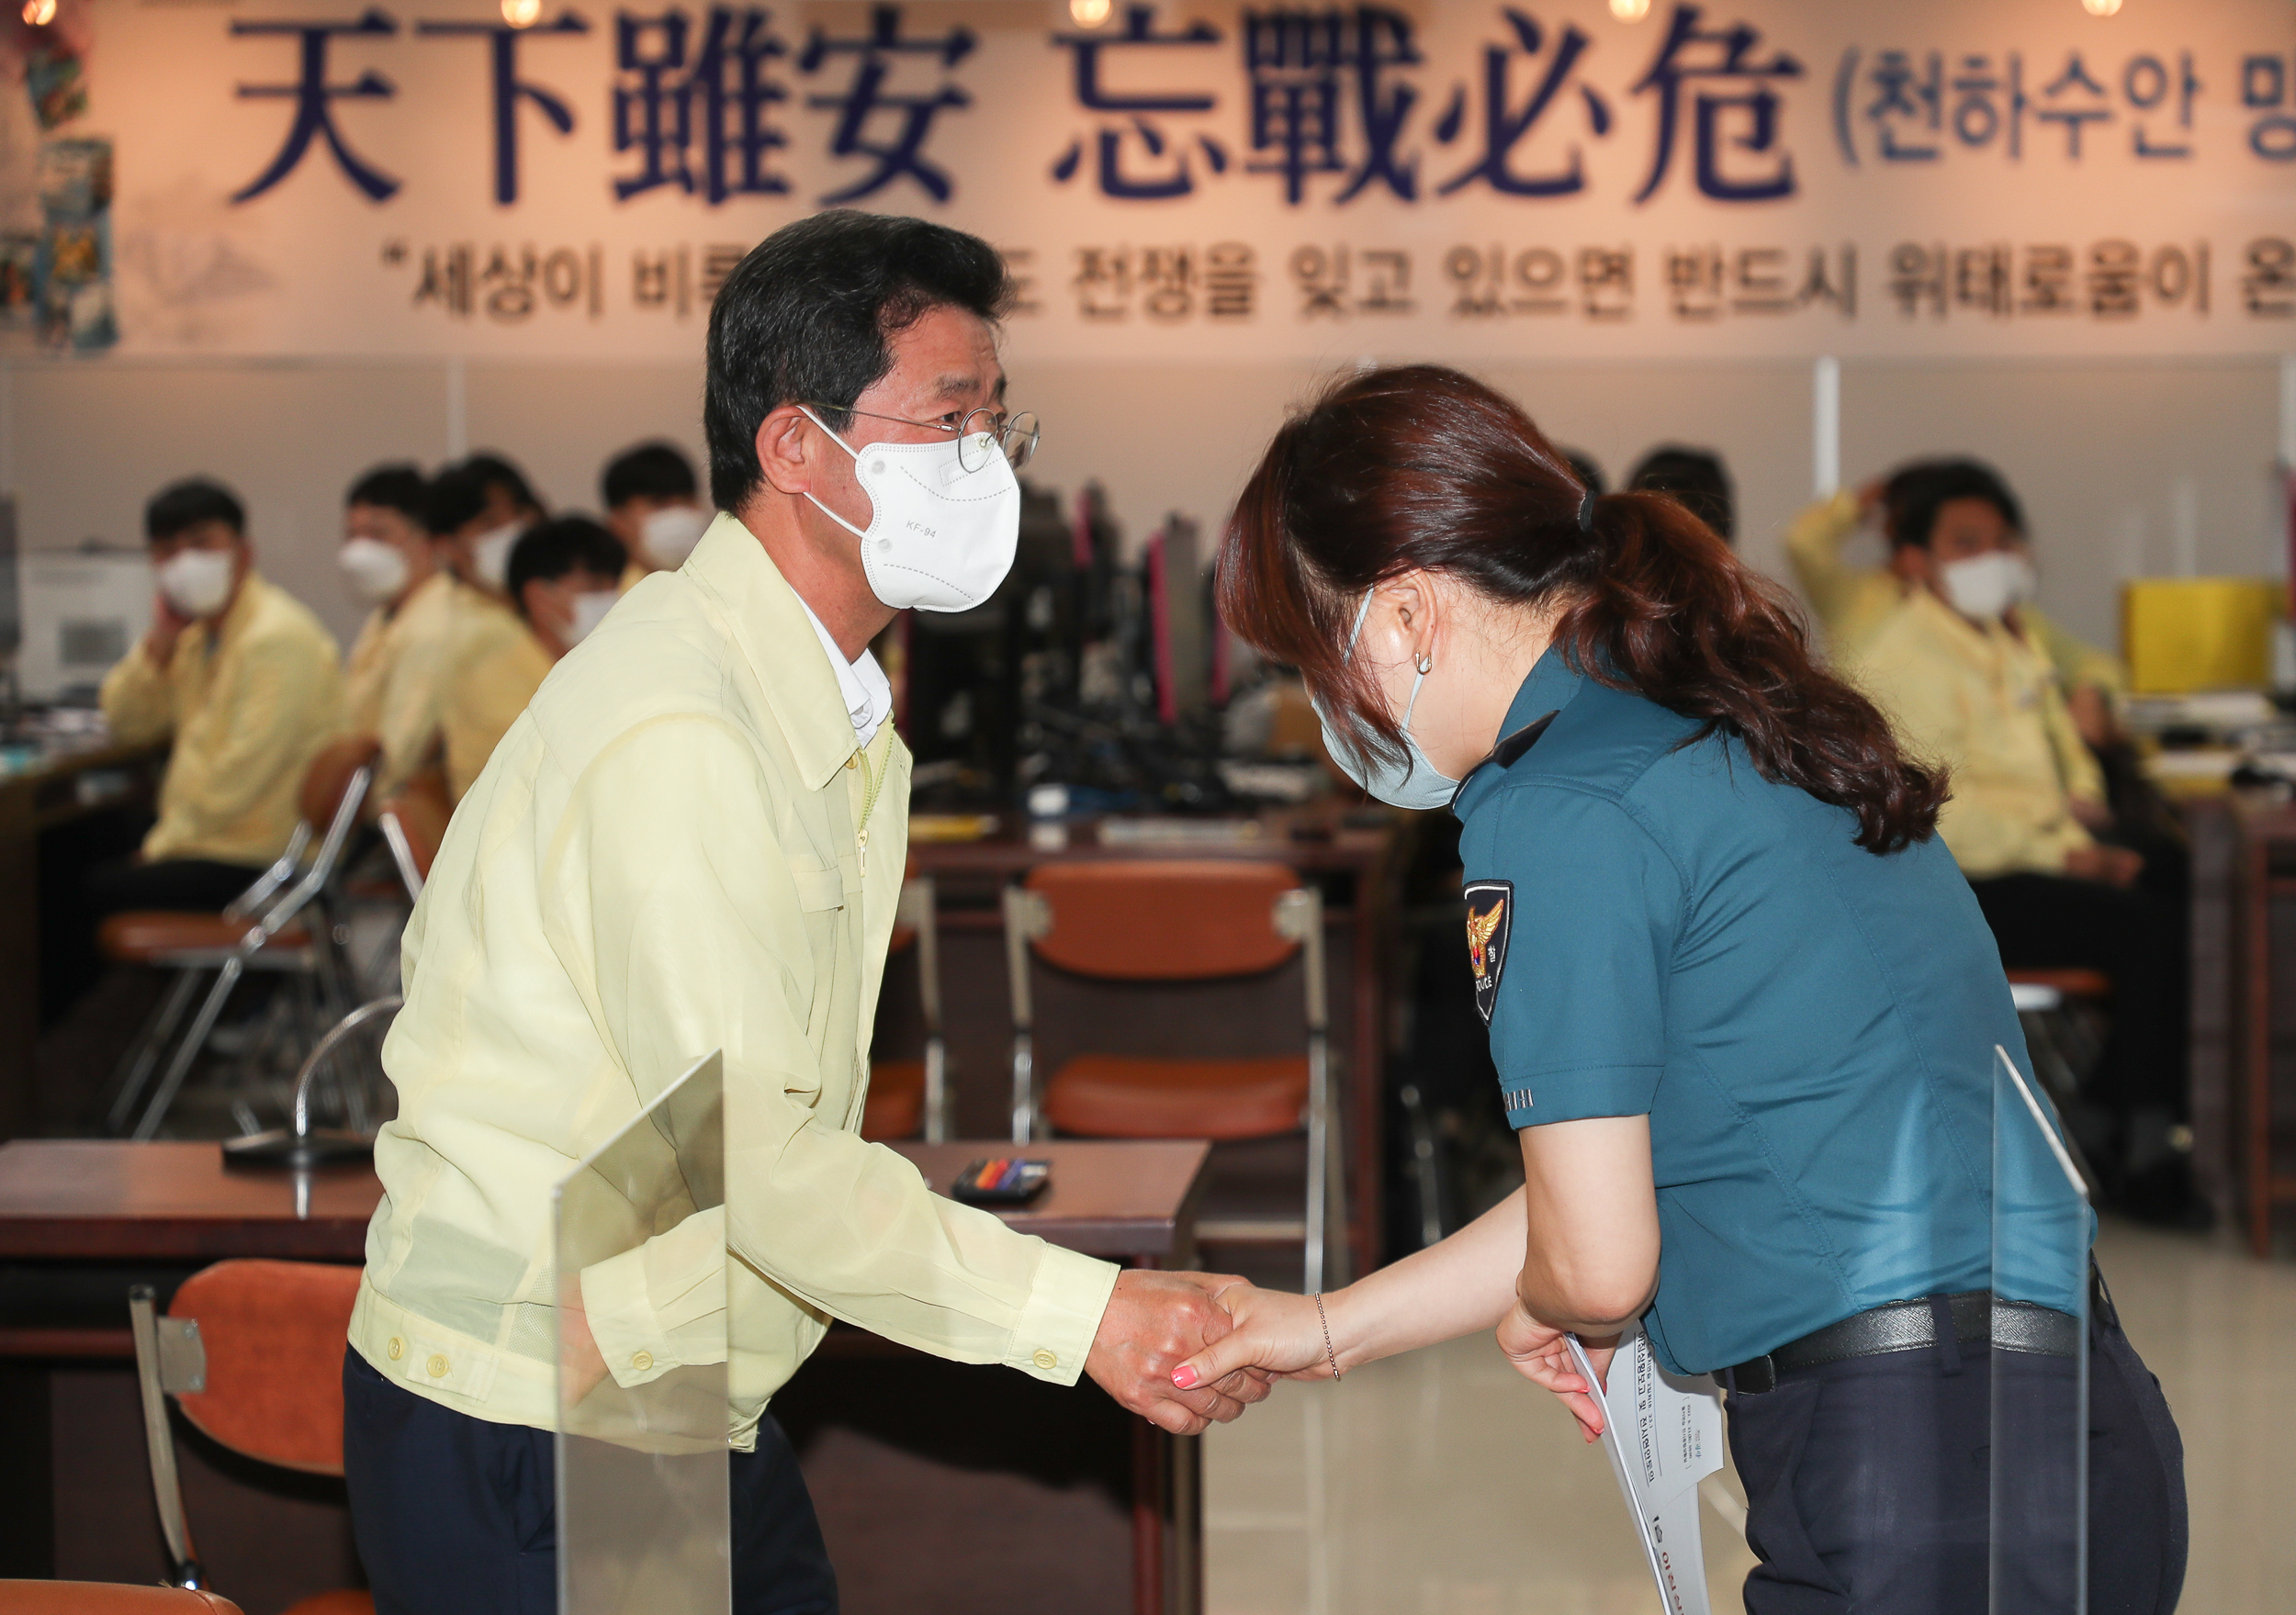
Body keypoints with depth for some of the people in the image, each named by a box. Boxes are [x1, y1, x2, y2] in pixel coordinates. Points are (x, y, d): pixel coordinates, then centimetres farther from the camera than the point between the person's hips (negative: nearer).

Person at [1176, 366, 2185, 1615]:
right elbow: (1627, 1171, 23)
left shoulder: (1556, 817, -13)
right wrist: (1335, 1327, 29)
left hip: (1917, 1483, -9)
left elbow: (1596, 1260, -11)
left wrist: (1544, 1318, 13)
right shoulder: (1725, 741, 17)